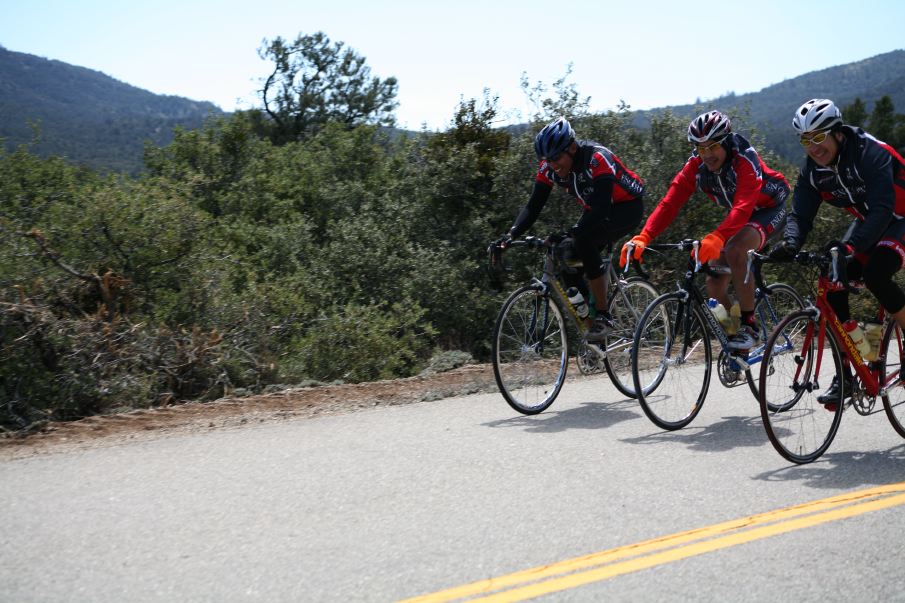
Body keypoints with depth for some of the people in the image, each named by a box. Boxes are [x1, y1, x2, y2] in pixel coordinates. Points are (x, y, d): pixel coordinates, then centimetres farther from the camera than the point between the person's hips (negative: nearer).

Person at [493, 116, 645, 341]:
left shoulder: (597, 159, -32)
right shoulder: (549, 167, -13)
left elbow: (602, 206, -40)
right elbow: (534, 205, -11)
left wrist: (572, 232, -52)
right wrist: (512, 233, -27)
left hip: (627, 207, -7)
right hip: (597, 212, 7)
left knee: (583, 241, -31)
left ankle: (603, 317, -23)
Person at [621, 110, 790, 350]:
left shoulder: (745, 159, -32)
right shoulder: (696, 166, -17)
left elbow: (744, 207, -46)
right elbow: (670, 203, -23)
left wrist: (716, 238, -62)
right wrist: (643, 237, -38)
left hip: (768, 210, -6)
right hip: (737, 218, 6)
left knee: (734, 250, -35)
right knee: (714, 282, -7)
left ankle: (749, 326, -24)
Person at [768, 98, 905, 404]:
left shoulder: (871, 153, -29)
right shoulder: (813, 169, -10)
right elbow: (800, 214, -13)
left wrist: (852, 245, -53)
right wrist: (789, 243, -36)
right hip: (868, 221, 7)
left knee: (875, 275, -32)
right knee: (833, 284, -12)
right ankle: (845, 376, -6)